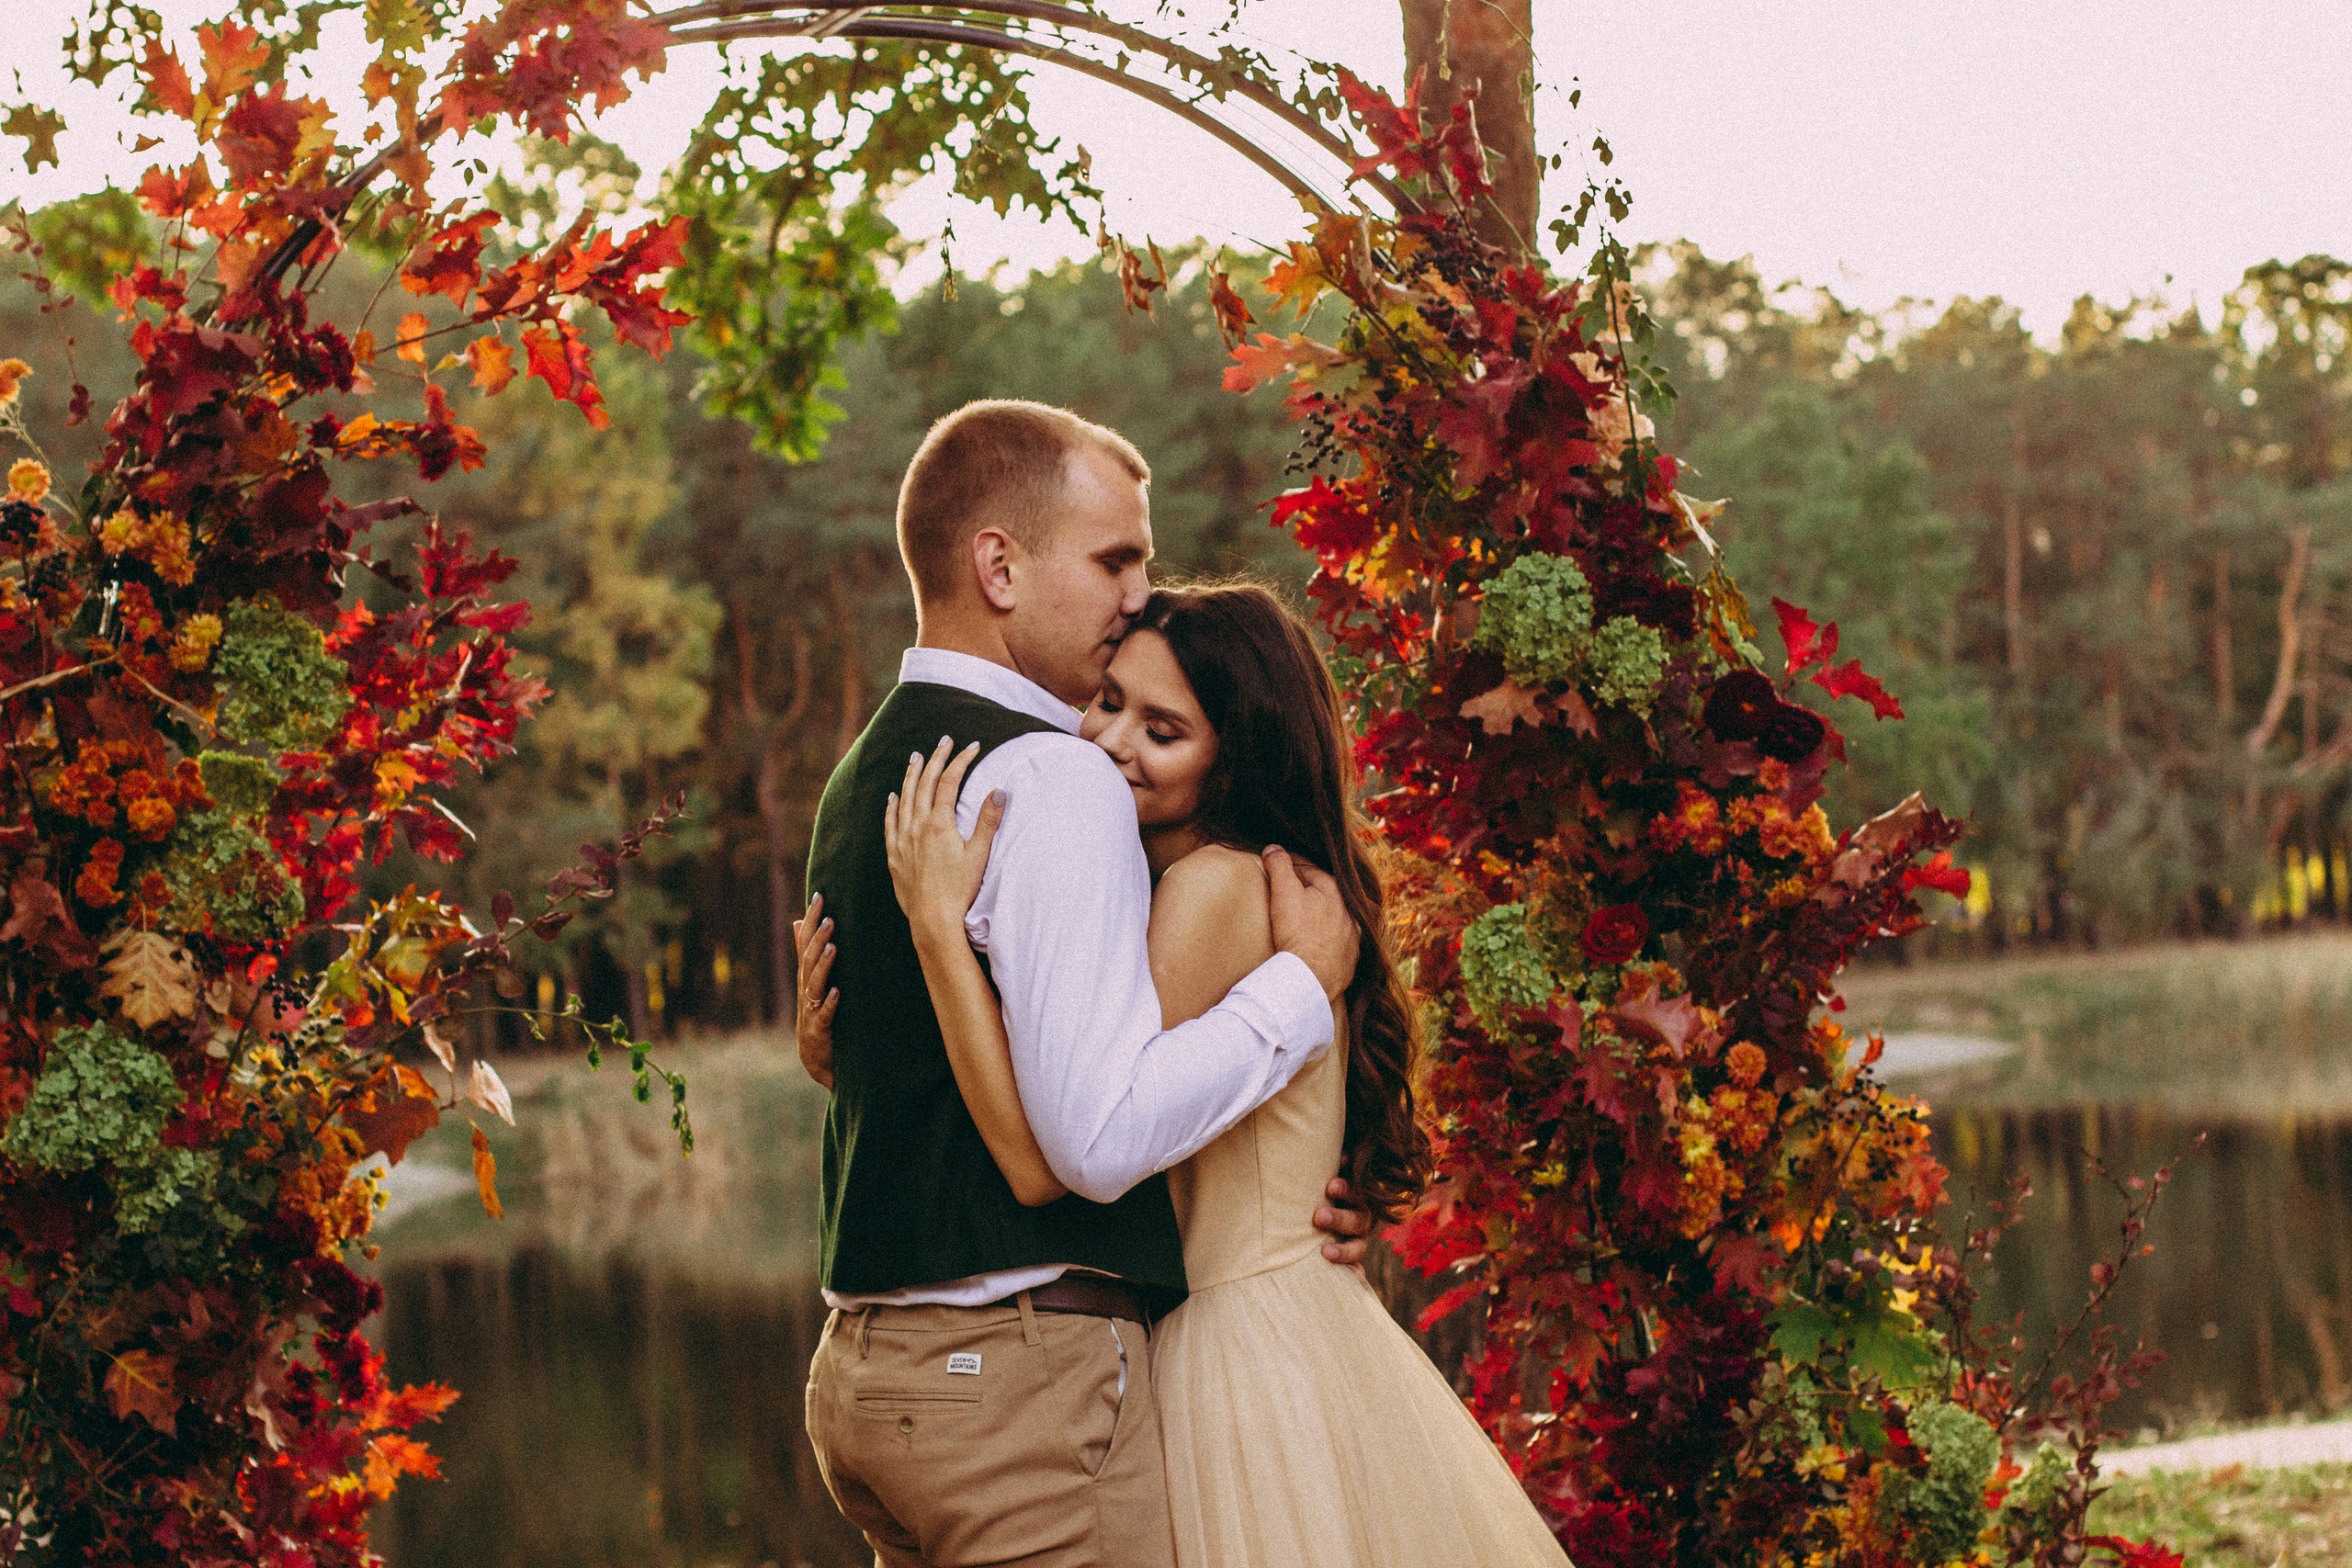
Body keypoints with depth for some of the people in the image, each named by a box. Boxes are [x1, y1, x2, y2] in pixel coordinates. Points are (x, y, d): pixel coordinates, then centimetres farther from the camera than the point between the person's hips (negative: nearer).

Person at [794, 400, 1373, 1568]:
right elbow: (1100, 1134, -23)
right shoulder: (1053, 780, -14)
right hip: (1024, 1375, -10)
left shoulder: (868, 772, 17)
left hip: (866, 1367, 10)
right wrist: (1305, 983, -10)